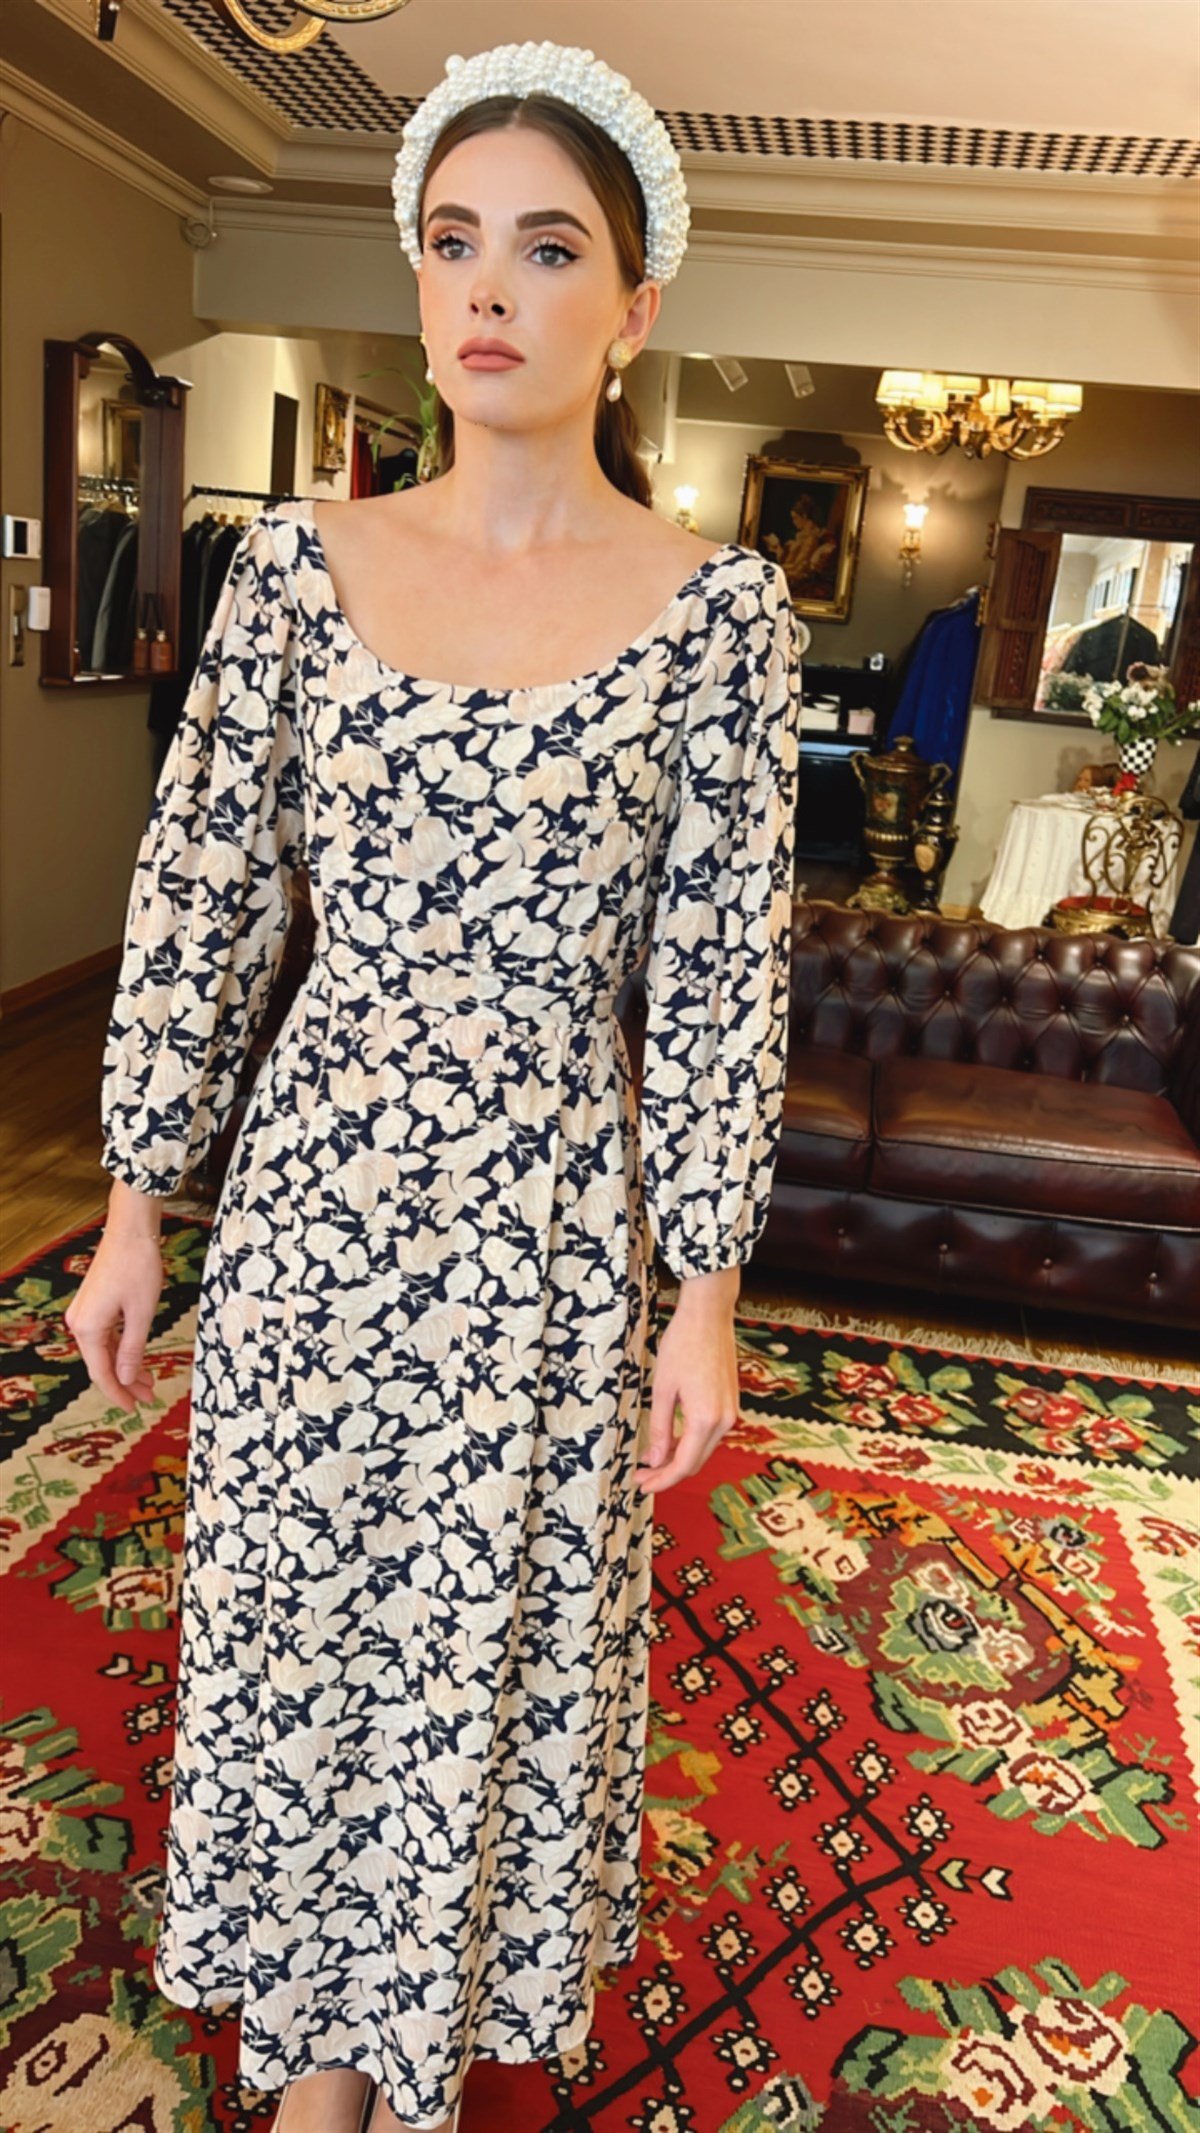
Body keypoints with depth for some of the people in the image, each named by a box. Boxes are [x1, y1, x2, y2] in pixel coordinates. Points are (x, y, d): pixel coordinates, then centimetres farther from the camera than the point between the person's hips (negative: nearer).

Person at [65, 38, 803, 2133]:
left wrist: (707, 1292, -5)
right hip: (310, 1188, 2)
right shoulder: (301, 558, 1)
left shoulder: (719, 602, -5)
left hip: (552, 1208, -2)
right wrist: (133, 1211, 3)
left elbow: (726, 969, -5)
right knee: (289, 1624, 15)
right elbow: (198, 893, 2)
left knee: (493, 1639, 14)